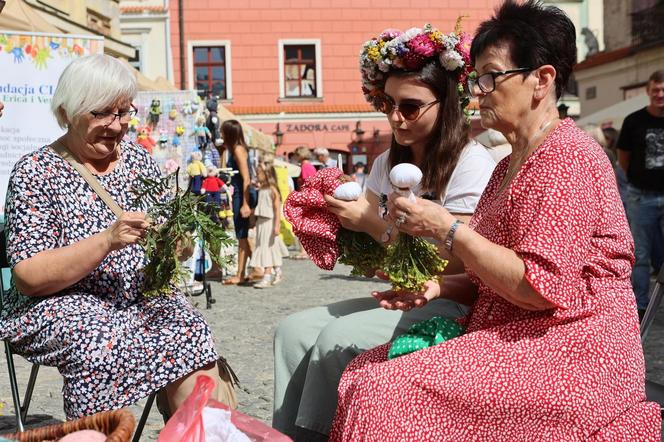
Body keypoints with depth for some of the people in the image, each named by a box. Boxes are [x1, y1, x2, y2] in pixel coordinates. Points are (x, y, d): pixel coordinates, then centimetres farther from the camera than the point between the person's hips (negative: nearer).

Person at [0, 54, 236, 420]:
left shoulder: (140, 160, 9)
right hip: (62, 307, -3)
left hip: (143, 296, 4)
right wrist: (108, 240, -23)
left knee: (191, 334, -27)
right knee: (101, 345, -35)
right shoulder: (35, 172, -4)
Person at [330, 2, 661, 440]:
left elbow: (543, 288, -21)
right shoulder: (512, 164, 16)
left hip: (566, 355, -9)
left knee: (390, 393, -22)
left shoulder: (566, 157, -14)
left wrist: (449, 230, -18)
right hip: (511, 337, 9)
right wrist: (439, 287, 1)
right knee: (365, 372, -2)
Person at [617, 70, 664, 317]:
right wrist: (639, 177, 8)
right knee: (641, 255, 5)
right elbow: (623, 158, 6)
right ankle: (640, 305, 14)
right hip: (641, 196, -1)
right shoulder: (634, 121, -2)